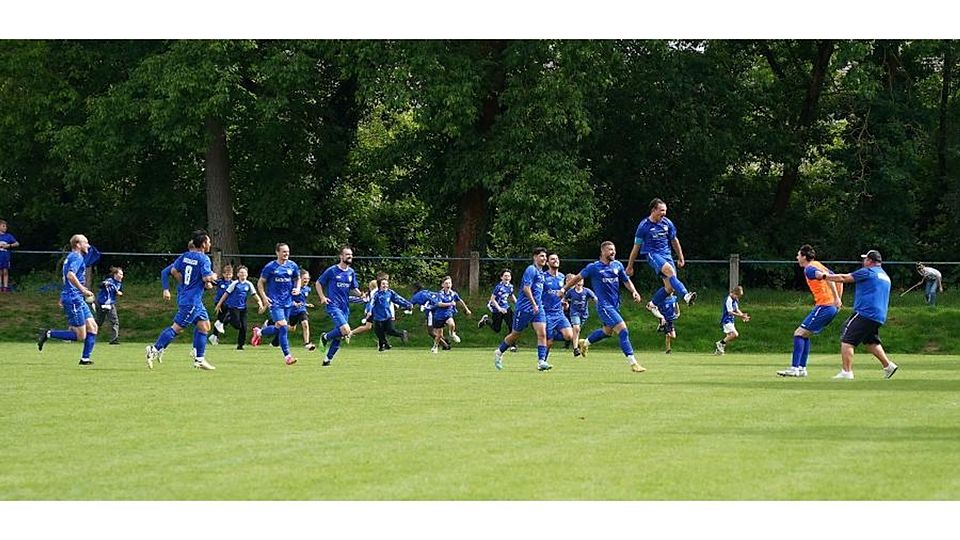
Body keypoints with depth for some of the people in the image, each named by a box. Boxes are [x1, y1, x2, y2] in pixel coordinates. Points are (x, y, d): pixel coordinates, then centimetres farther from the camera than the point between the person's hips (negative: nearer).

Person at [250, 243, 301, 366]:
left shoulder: (293, 266, 5)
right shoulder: (270, 267, -6)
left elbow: (298, 279, 21)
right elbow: (260, 283, 1)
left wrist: (297, 289, 1)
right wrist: (264, 297, -11)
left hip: (288, 302, 5)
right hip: (275, 302, -5)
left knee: (278, 328, 10)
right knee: (283, 327, -16)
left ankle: (259, 332, 40)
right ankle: (287, 356, -11)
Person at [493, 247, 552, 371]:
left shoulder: (541, 272, 16)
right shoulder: (531, 270, -12)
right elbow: (526, 288, -20)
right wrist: (534, 304, -23)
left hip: (538, 308, 7)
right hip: (525, 308, -7)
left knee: (542, 333, -10)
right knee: (515, 334, 5)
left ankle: (541, 361, -14)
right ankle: (499, 352, 26)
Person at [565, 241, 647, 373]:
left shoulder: (617, 265, 7)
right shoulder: (593, 267, -7)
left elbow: (626, 281, 15)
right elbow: (577, 278, 4)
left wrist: (634, 292, -3)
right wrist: (564, 289, 9)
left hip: (615, 305, 7)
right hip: (604, 306, -7)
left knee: (607, 331, 24)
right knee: (623, 331, -17)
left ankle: (585, 343, 50)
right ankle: (633, 363, -16)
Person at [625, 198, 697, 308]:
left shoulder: (667, 223, 4)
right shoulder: (644, 226, -6)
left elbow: (674, 241, 18)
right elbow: (636, 247, 2)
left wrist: (680, 258, 22)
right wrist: (630, 266, 8)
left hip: (666, 254, 5)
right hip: (652, 254, -5)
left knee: (670, 288, -4)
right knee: (670, 270, -34)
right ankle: (685, 295, -49)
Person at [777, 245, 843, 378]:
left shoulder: (809, 269, -9)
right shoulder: (818, 265, 19)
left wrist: (836, 299, -26)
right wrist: (838, 300, 21)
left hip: (823, 306, -10)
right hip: (832, 307, 10)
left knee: (799, 333, -7)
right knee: (804, 335, 16)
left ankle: (794, 368, -13)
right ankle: (802, 368, 14)